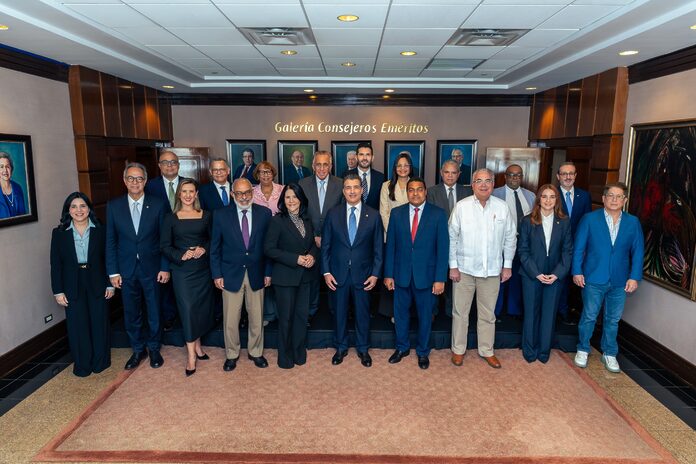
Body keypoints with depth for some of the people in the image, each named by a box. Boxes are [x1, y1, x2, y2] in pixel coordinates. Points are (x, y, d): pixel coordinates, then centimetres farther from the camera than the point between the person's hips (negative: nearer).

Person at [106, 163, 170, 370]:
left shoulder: (158, 205, -5)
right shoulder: (114, 206, 0)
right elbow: (110, 241, 2)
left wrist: (165, 267, -6)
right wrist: (113, 271, -1)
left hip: (152, 268, -1)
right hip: (126, 269, 2)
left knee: (154, 312, 11)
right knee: (131, 314, 12)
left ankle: (154, 349, 30)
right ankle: (138, 350, 31)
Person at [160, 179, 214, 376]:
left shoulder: (206, 216, 5)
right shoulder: (171, 218, 1)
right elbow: (164, 246, 0)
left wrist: (204, 249, -11)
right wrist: (181, 255, -16)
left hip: (203, 268, 2)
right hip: (182, 269, -2)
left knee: (202, 308, 9)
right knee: (187, 308, -4)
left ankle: (197, 345, 29)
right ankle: (191, 355, 4)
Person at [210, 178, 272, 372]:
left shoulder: (264, 213, -2)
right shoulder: (221, 214, -4)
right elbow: (215, 247, 1)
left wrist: (268, 272, 0)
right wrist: (216, 274, -3)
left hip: (256, 274, 1)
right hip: (231, 274, -1)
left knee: (257, 318, 13)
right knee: (230, 319, 8)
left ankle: (255, 352, 33)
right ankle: (231, 354, 30)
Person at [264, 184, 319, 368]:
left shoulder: (307, 221, 7)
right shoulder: (277, 221, -10)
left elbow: (313, 244, 15)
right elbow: (269, 249, -14)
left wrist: (312, 256, -8)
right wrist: (295, 259, -19)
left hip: (305, 275, 5)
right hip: (285, 276, -5)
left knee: (302, 315, 12)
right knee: (286, 317, 6)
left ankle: (299, 351, 29)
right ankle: (285, 355, 24)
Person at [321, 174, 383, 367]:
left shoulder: (373, 215, -3)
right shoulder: (333, 213, -1)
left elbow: (378, 248, 0)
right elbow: (325, 245, 1)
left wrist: (375, 274, -5)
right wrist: (326, 272, -4)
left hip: (363, 273, 0)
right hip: (338, 273, 1)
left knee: (363, 313, 12)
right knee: (339, 312, 13)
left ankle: (363, 349, 32)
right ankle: (341, 348, 33)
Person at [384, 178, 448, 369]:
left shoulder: (438, 214, -6)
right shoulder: (396, 213, 0)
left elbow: (443, 248, -7)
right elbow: (390, 245, 1)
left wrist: (440, 278, -10)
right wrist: (388, 274, -1)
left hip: (426, 274, -1)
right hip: (401, 273, 2)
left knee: (425, 314, 13)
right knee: (400, 312, 15)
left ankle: (423, 352, 33)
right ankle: (402, 347, 36)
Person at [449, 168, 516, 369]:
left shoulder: (502, 207, -1)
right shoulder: (461, 206, -6)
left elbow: (510, 238, 6)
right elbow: (452, 237, -4)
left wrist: (507, 265, 5)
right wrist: (453, 265, -6)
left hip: (492, 270, 2)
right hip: (464, 269, -1)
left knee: (488, 314, 14)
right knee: (460, 311, 9)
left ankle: (487, 351, 30)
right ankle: (458, 350, 25)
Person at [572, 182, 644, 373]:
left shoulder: (633, 222, 3)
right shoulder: (589, 219, -4)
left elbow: (637, 251, 3)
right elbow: (578, 248, -3)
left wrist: (634, 277, -4)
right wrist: (577, 271, -8)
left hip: (620, 281, 3)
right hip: (593, 278, -2)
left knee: (613, 319, 13)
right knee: (589, 316, 7)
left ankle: (609, 354, 28)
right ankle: (582, 350, 24)